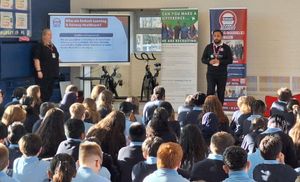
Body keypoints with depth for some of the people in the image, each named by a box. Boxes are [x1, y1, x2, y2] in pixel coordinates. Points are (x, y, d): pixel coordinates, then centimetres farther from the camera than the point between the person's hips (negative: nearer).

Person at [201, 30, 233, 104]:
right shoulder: (208, 47, 9)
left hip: (222, 74, 0)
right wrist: (209, 61, -12)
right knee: (210, 92, -8)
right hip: (211, 73, 1)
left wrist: (220, 61, -15)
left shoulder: (226, 48, 3)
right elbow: (203, 59, 9)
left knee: (221, 93, 2)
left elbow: (230, 60, -2)